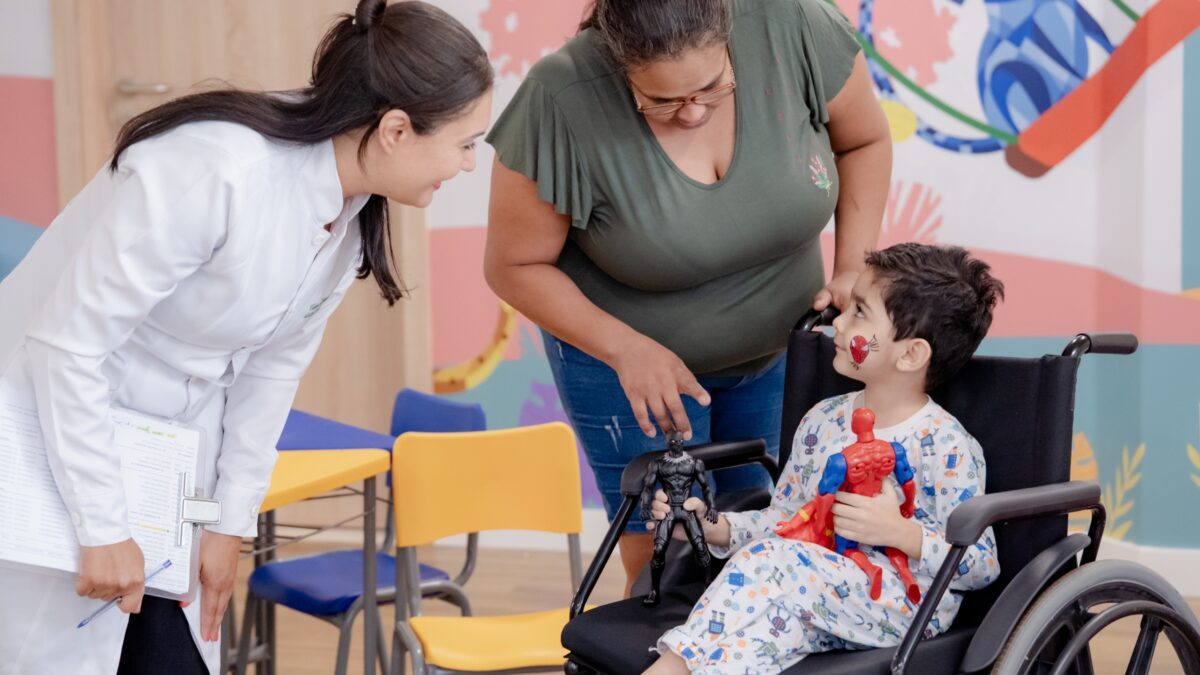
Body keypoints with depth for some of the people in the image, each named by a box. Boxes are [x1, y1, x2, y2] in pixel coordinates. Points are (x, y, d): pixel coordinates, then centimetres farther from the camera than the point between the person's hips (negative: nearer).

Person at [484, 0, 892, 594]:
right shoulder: (563, 103, -30)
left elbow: (864, 141, -3)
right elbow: (515, 266, -16)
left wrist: (852, 271, -13)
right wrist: (627, 350, -25)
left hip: (778, 344, 3)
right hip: (622, 347, -3)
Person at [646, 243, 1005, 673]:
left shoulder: (944, 446, -8)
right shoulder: (823, 420, 13)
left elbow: (982, 565, -7)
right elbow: (783, 518, 20)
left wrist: (901, 532, -21)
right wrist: (714, 526, 3)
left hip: (903, 605, -6)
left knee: (773, 561, -31)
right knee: (776, 612, -31)